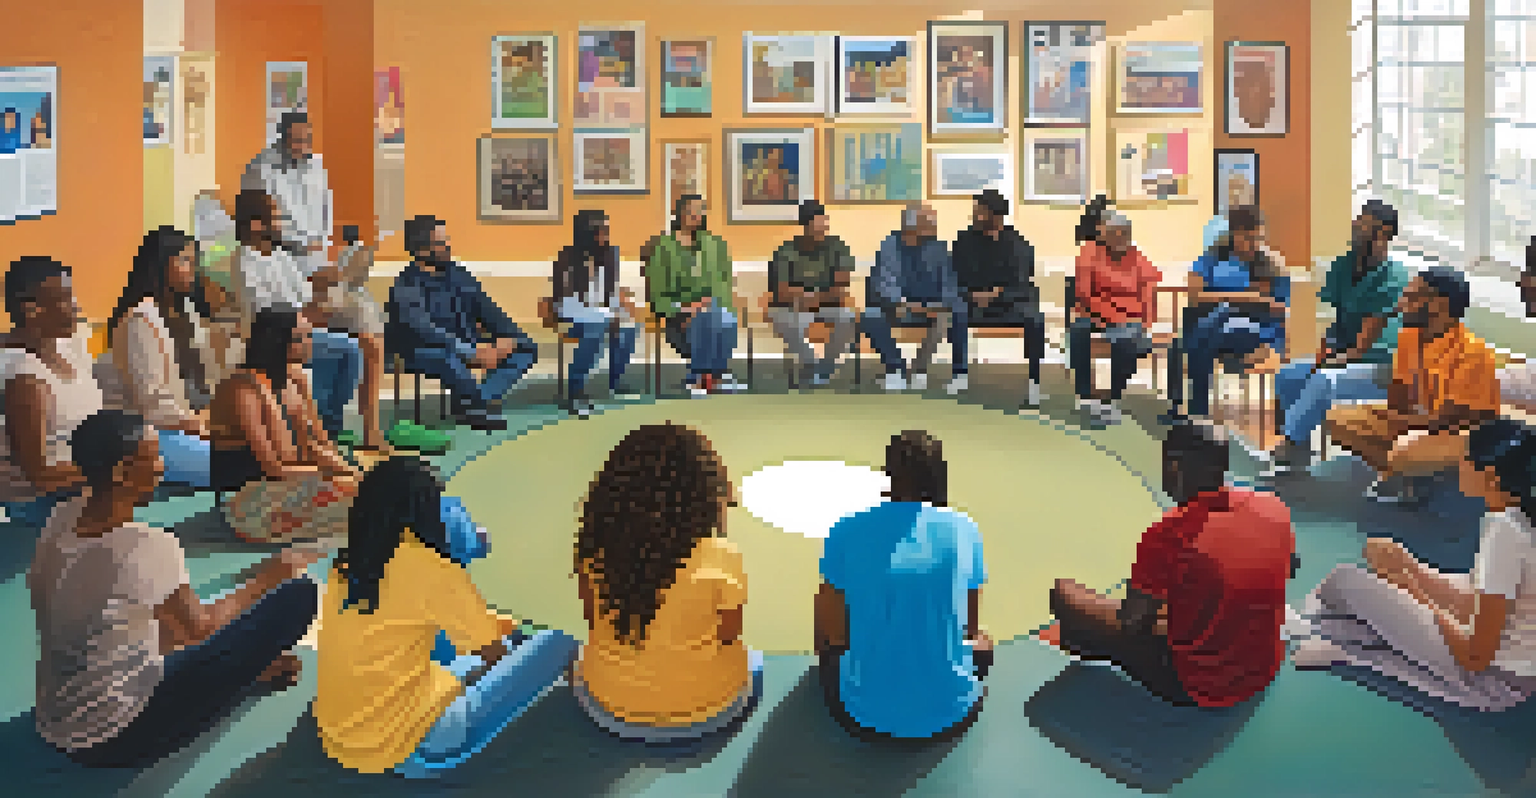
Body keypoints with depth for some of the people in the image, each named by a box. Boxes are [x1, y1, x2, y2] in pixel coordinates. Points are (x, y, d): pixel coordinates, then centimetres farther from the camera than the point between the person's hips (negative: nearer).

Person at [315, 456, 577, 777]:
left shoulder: (346, 565, 1)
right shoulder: (427, 566, -18)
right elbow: (494, 652, -9)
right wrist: (506, 628, 15)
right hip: (405, 746, -7)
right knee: (557, 644, -8)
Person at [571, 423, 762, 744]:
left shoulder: (597, 544, -17)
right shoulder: (719, 557, -28)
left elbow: (591, 616, -1)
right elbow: (729, 634, -11)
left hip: (605, 703, 3)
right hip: (699, 711, -2)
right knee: (752, 663, 31)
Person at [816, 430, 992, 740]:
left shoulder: (847, 532, -9)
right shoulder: (964, 530, -7)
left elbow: (828, 633, -1)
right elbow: (971, 626, 5)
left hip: (867, 713, 0)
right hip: (947, 714, 0)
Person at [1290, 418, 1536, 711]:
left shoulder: (1504, 531, -27)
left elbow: (1476, 656, -24)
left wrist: (1413, 587, -12)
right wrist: (1408, 566, 3)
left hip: (1495, 681, -9)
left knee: (1347, 580, -7)